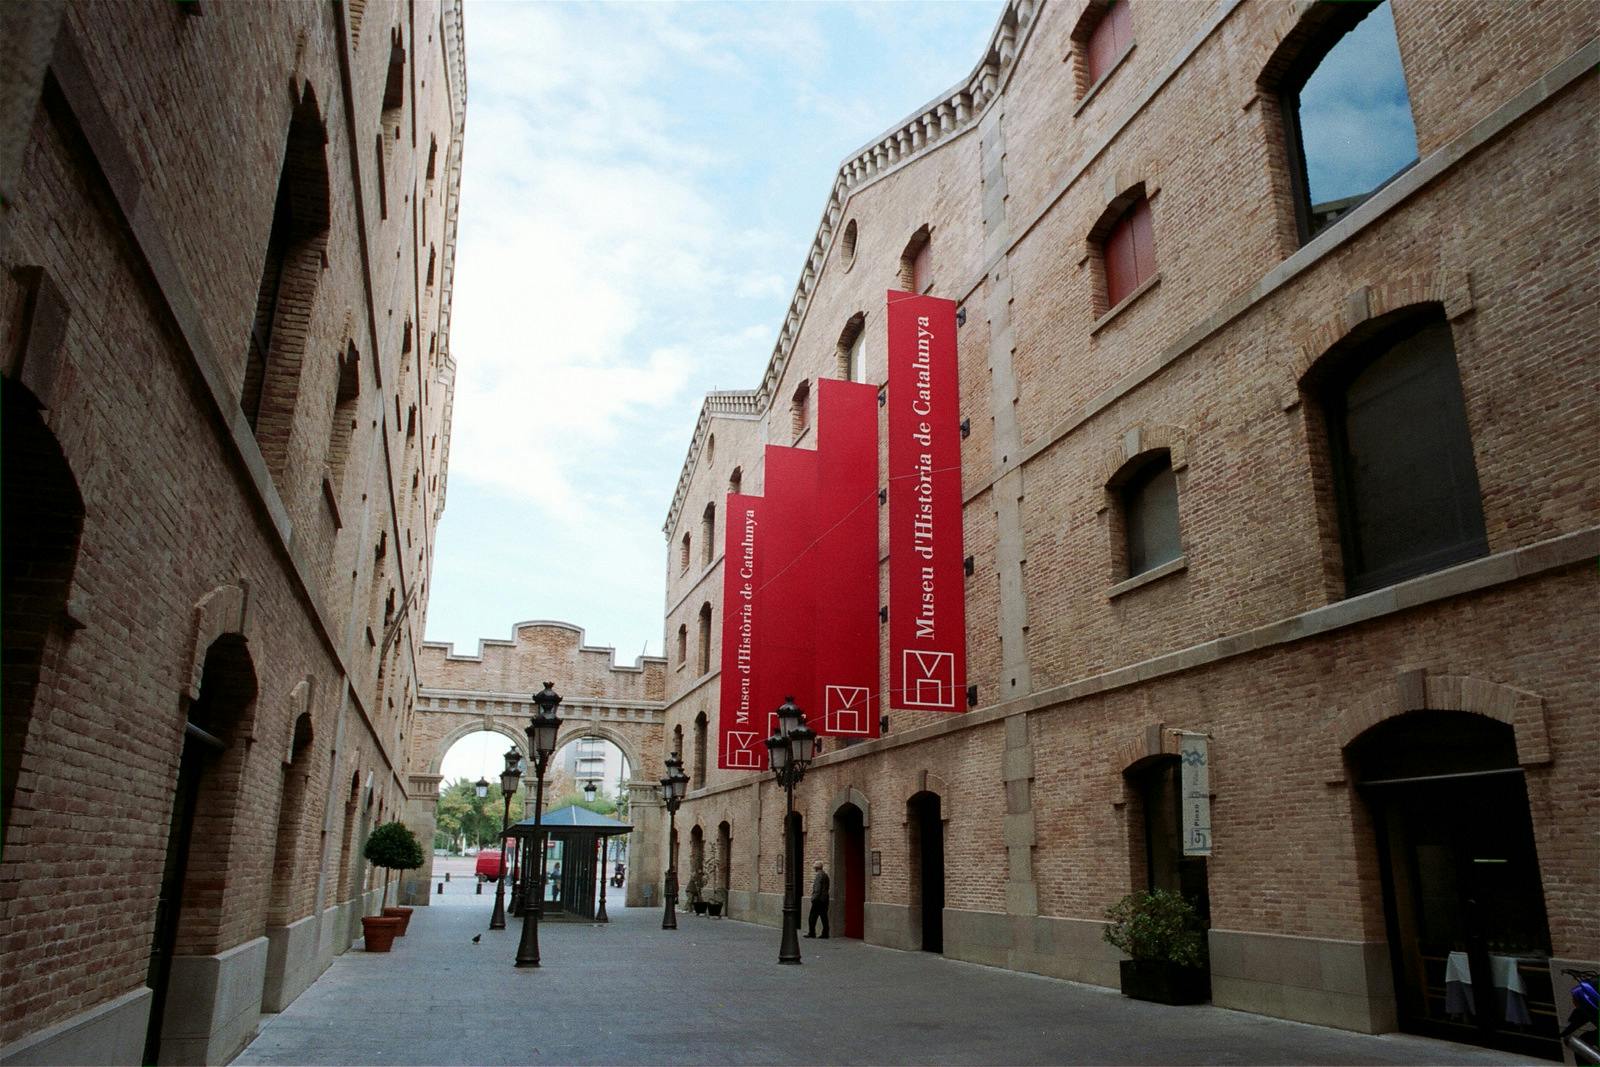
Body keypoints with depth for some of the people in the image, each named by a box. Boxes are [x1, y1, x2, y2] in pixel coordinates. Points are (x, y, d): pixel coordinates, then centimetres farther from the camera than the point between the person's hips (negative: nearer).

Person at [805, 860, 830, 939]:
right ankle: (825, 934, 6)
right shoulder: (825, 874, 15)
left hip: (818, 900, -9)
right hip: (825, 899, 9)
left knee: (813, 917, -1)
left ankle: (812, 933, 2)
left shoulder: (819, 875, -13)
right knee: (824, 917, 7)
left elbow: (817, 888, -19)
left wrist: (814, 898, -16)